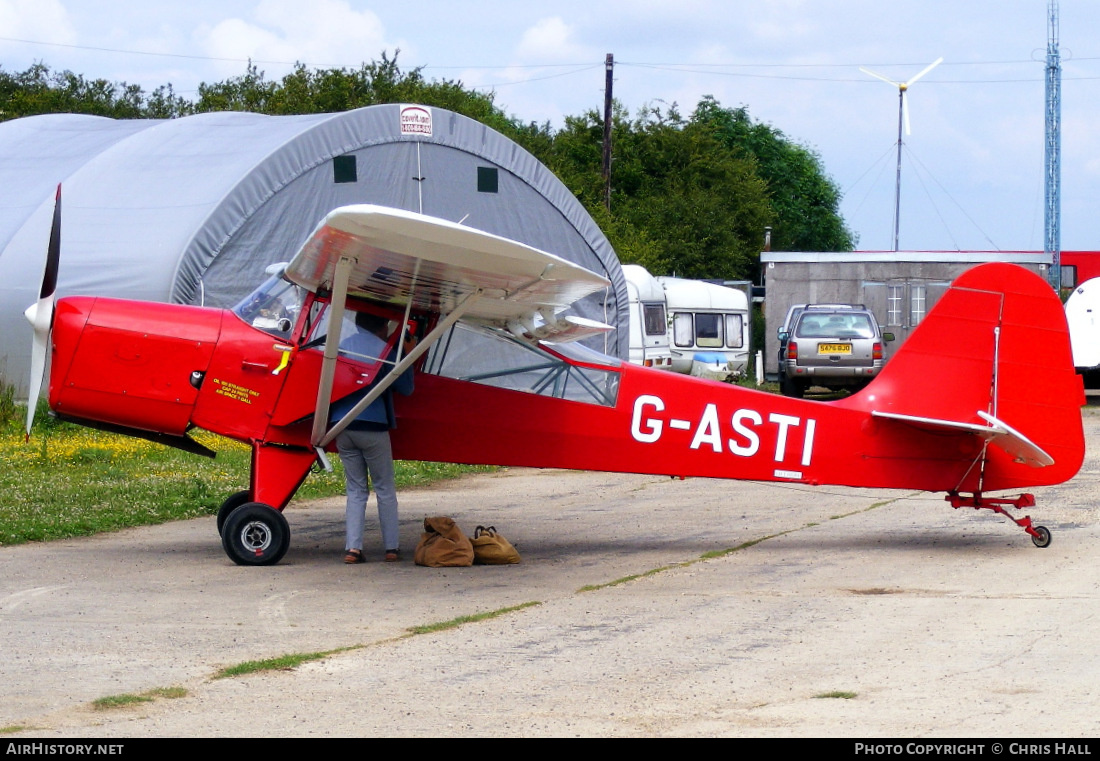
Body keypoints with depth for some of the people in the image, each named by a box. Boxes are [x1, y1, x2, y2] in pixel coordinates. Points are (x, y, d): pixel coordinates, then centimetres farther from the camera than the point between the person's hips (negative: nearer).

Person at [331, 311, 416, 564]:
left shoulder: (343, 345, 10)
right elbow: (405, 388, 2)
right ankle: (392, 548, 7)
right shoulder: (383, 349, -4)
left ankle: (353, 548, -1)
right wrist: (409, 356, 13)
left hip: (342, 427, 4)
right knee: (385, 489, 7)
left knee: (356, 489, 10)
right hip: (372, 427, -4)